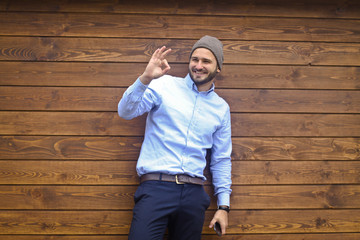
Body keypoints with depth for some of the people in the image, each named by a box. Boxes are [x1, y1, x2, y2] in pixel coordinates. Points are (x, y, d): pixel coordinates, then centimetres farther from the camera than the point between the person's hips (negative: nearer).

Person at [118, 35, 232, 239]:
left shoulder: (221, 108, 14)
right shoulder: (164, 85, 4)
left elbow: (221, 160, 16)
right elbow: (126, 112, -6)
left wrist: (224, 205, 11)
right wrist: (145, 78, -21)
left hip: (193, 193, 4)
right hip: (156, 186, -3)